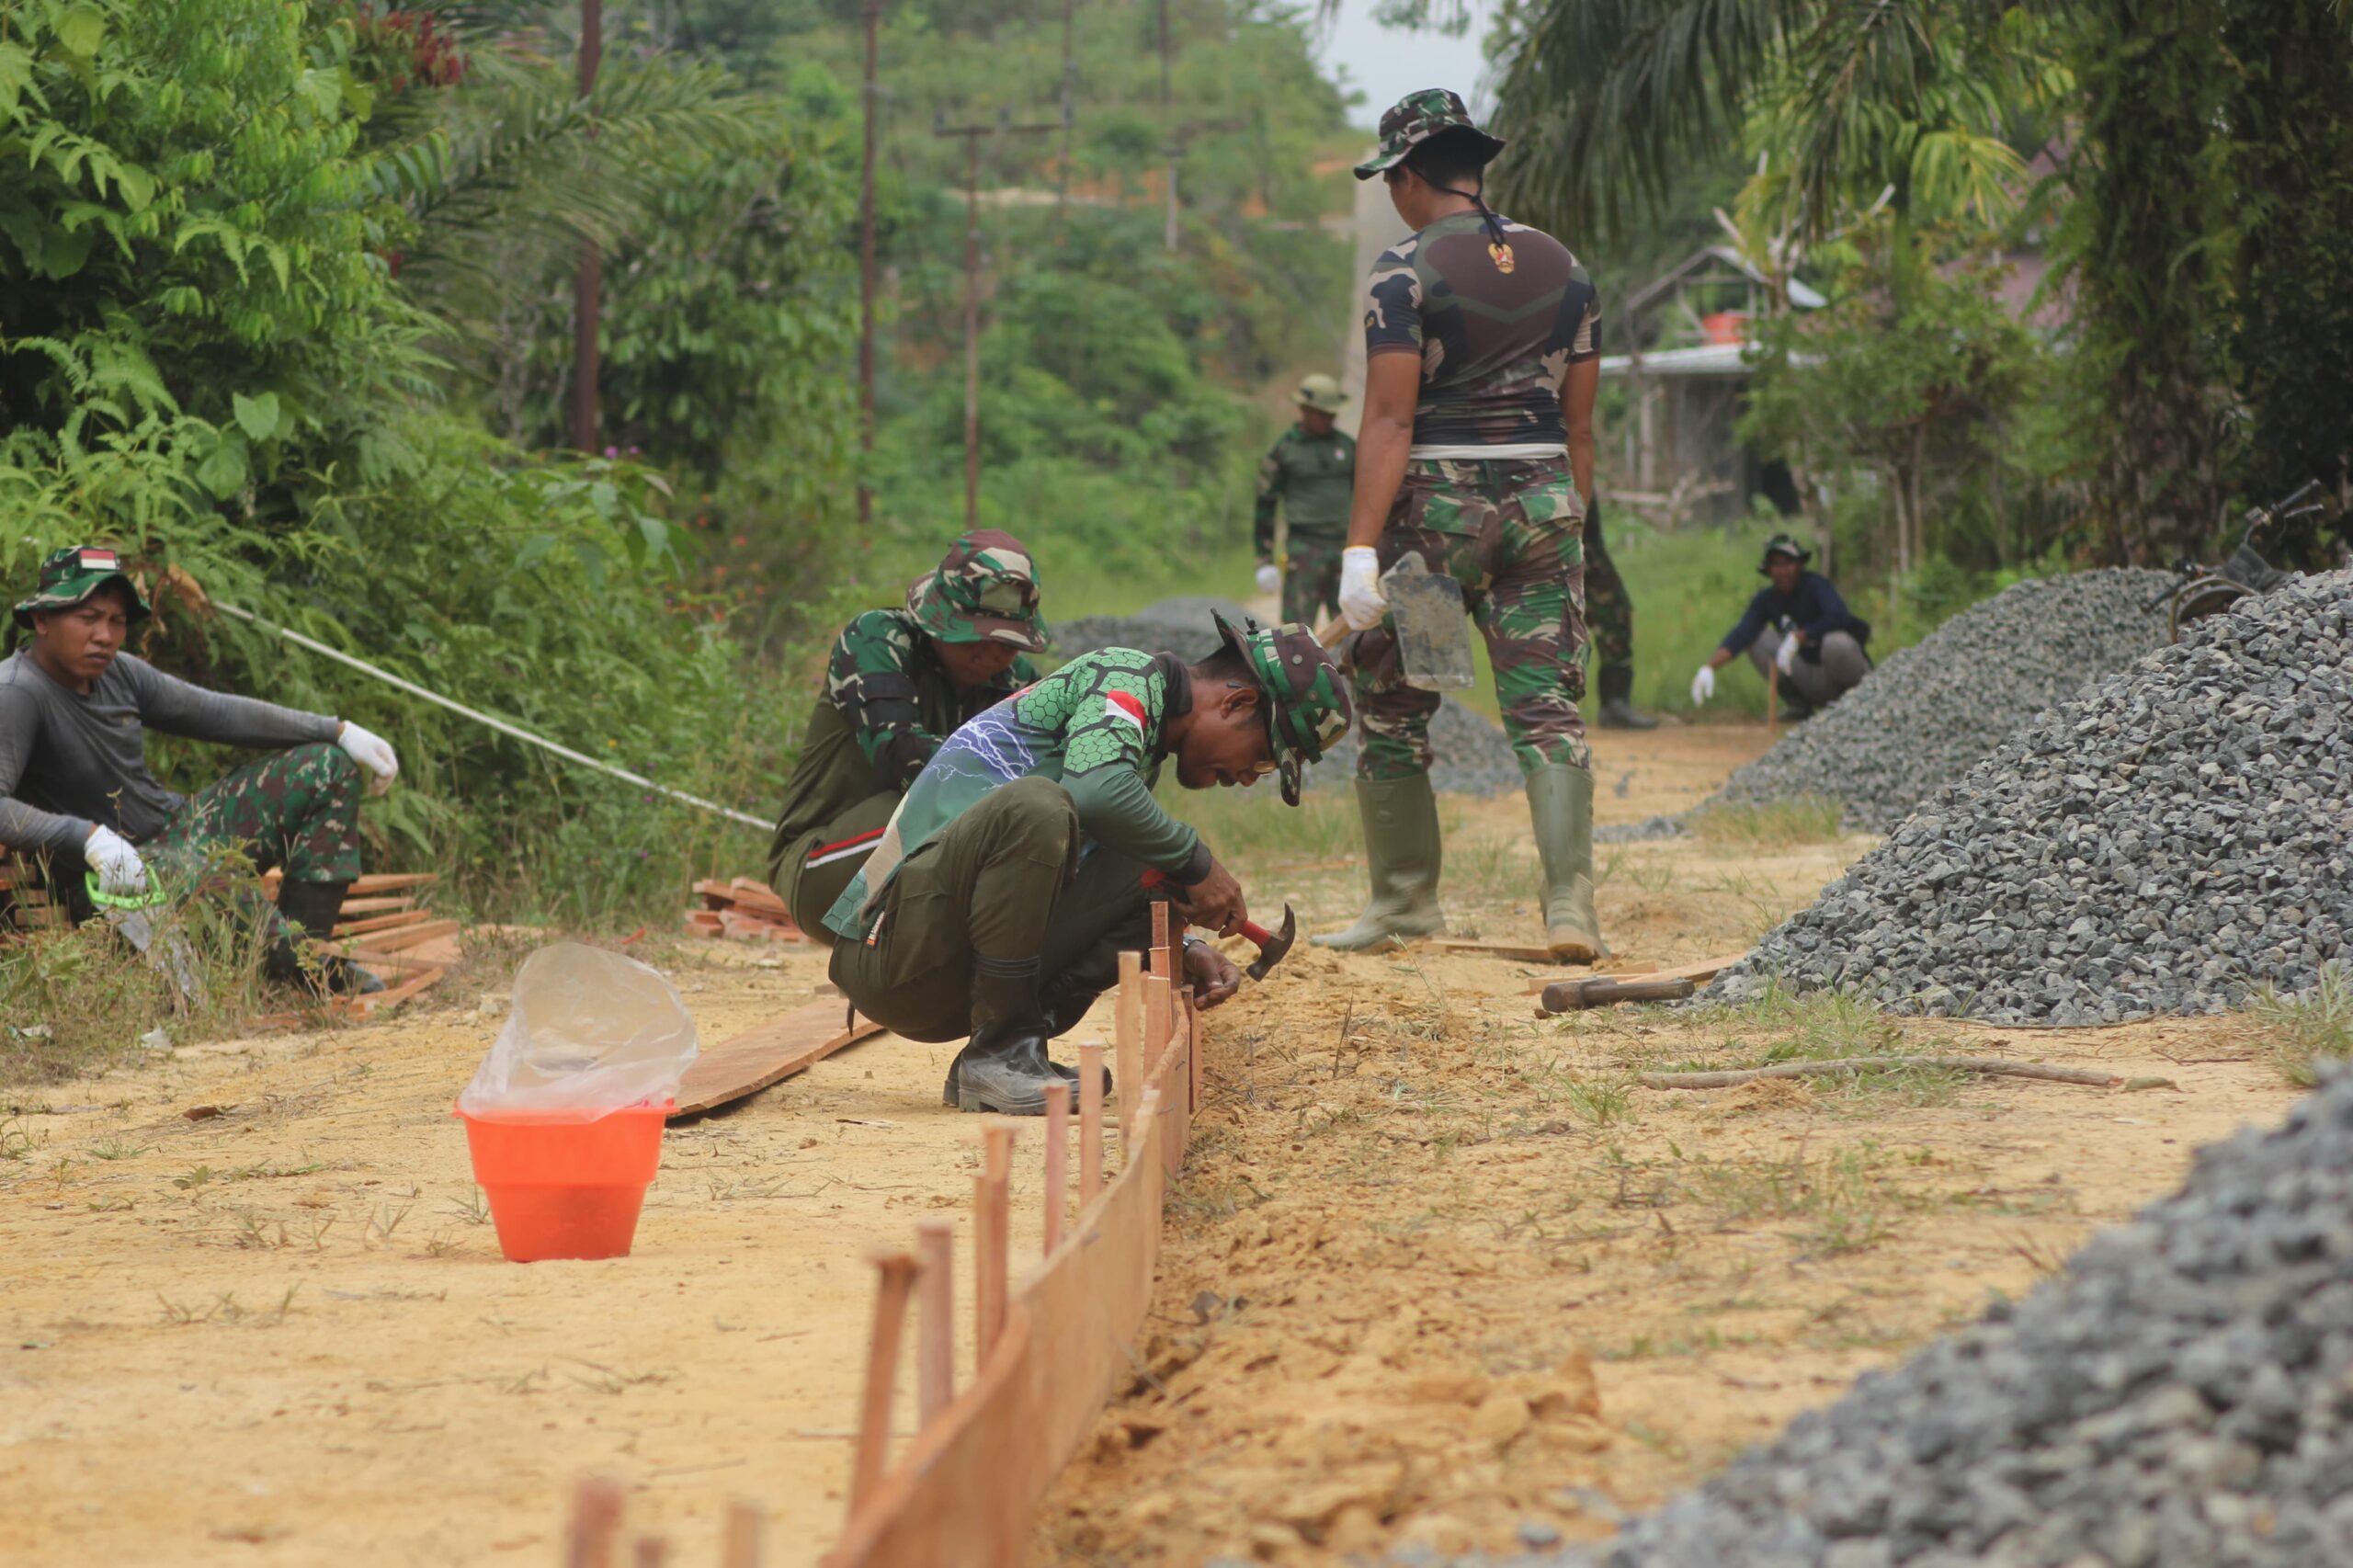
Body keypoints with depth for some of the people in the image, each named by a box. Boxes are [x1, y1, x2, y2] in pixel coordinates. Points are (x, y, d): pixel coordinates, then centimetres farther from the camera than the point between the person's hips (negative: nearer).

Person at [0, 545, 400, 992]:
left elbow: (218, 713, 13)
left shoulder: (117, 672, 5)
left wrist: (337, 731, 12)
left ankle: (306, 944, -3)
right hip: (117, 878, -10)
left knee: (327, 768, 8)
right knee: (207, 869, -43)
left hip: (173, 827, 10)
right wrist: (87, 837, -44)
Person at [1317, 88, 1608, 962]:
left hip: (1436, 505, -4)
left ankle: (1404, 900, 15)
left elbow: (1389, 420, -15)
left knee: (1392, 708, 10)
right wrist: (1571, 533, 19)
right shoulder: (1561, 266, 9)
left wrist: (1363, 545, -18)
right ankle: (1571, 906, -11)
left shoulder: (1406, 271, -8)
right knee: (1547, 711, 2)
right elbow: (1579, 423, 11)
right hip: (1545, 499, 4)